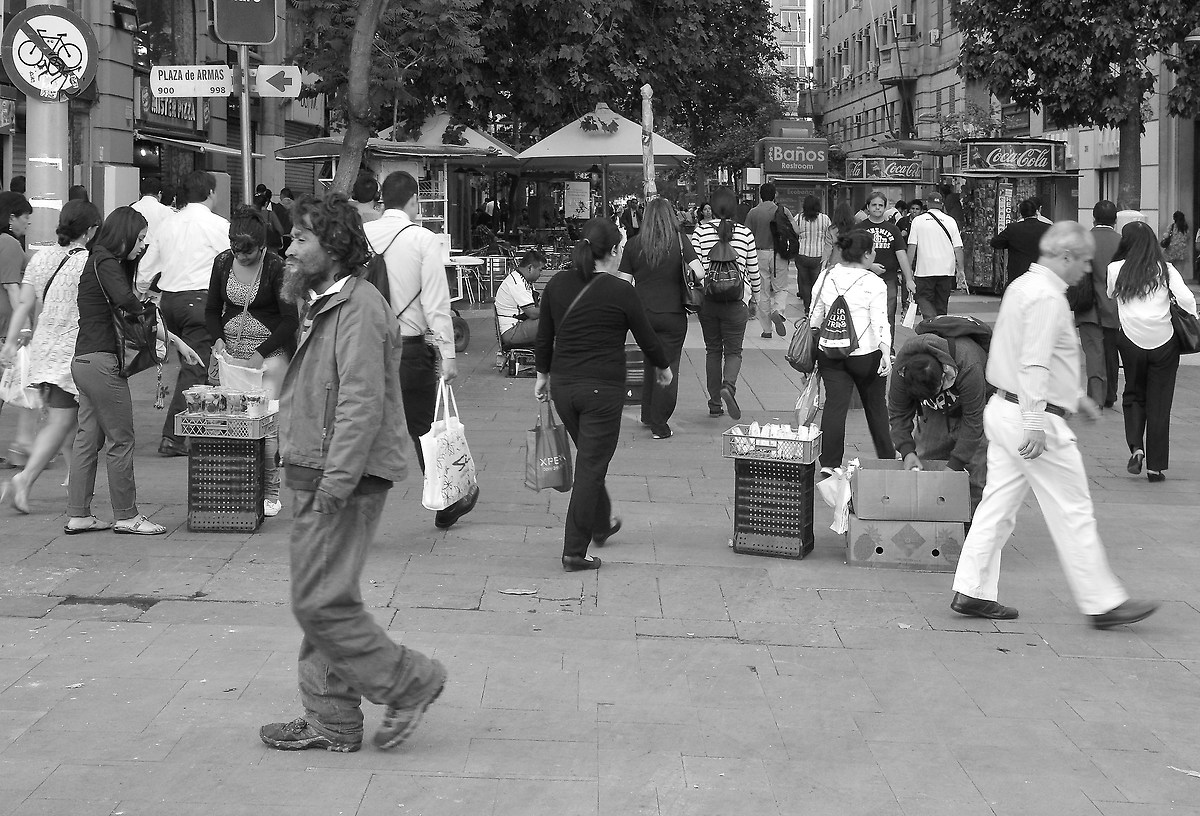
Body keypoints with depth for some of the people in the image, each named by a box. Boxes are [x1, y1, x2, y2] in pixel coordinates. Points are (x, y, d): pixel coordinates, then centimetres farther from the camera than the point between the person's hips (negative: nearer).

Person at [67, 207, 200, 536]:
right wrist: (146, 306, -7)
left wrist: (177, 342, 21)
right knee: (120, 439, -2)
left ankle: (78, 515, 15)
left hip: (85, 361, 10)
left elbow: (141, 318, 22)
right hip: (101, 361, -10)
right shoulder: (105, 262, -11)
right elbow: (126, 301, -29)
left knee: (88, 437, 11)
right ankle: (127, 517, 5)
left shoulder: (104, 262, 19)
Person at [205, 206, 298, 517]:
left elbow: (291, 320, -11)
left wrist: (260, 354, -16)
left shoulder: (276, 266, -11)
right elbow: (212, 309, 14)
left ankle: (270, 493, -2)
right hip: (231, 350, 4)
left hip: (270, 350, -4)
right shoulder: (223, 262, 2)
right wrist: (218, 338, -5)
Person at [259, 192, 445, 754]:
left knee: (321, 603, -9)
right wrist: (312, 483, 15)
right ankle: (331, 720, 20)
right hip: (317, 476, 10)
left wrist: (335, 485, -25)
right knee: (317, 601, 13)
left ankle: (410, 682, 4)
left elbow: (362, 404, -23)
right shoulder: (324, 305, 18)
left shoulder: (359, 307, -15)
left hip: (345, 479, -10)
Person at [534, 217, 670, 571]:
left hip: (563, 385, 6)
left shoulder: (557, 285, 2)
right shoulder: (620, 292, -12)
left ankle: (601, 525, 42)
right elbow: (646, 337, 0)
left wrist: (543, 374, 23)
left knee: (589, 458, 24)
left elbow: (544, 337, 9)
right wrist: (663, 368, 18)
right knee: (591, 466, 0)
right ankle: (575, 552, -1)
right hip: (602, 389, -6)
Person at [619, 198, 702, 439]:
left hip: (642, 313, 2)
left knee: (651, 363, 22)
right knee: (668, 368, 6)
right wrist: (687, 275, 5)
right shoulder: (680, 241, -7)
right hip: (673, 315, -2)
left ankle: (648, 415, 28)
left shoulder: (633, 245, -3)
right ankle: (659, 424, 6)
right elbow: (699, 272, -16)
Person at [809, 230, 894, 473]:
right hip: (866, 353, -3)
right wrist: (886, 353, -21)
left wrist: (811, 352, 19)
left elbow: (814, 318, 11)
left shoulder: (826, 277, 5)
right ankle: (887, 458, 26)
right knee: (876, 406, 14)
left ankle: (828, 463, -10)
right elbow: (881, 323, -17)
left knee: (835, 404, 0)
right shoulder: (874, 284, -9)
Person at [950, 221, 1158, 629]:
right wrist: (1035, 425, -28)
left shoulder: (1023, 285, 14)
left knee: (998, 504, 12)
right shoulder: (1047, 297, -18)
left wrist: (1073, 396, 30)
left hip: (1003, 409, 10)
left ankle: (972, 591, 12)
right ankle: (1103, 603, 5)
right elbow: (1034, 365, -25)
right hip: (1035, 415, -10)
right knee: (1073, 513, -2)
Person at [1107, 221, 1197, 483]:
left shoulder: (1115, 269, 0)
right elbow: (1186, 298, -11)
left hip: (1131, 340, 0)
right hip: (1163, 341, 0)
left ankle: (1136, 447, -1)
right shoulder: (1166, 269, -1)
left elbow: (1110, 296, 14)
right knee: (1159, 404, 8)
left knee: (1133, 395, 20)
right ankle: (1156, 466, 11)